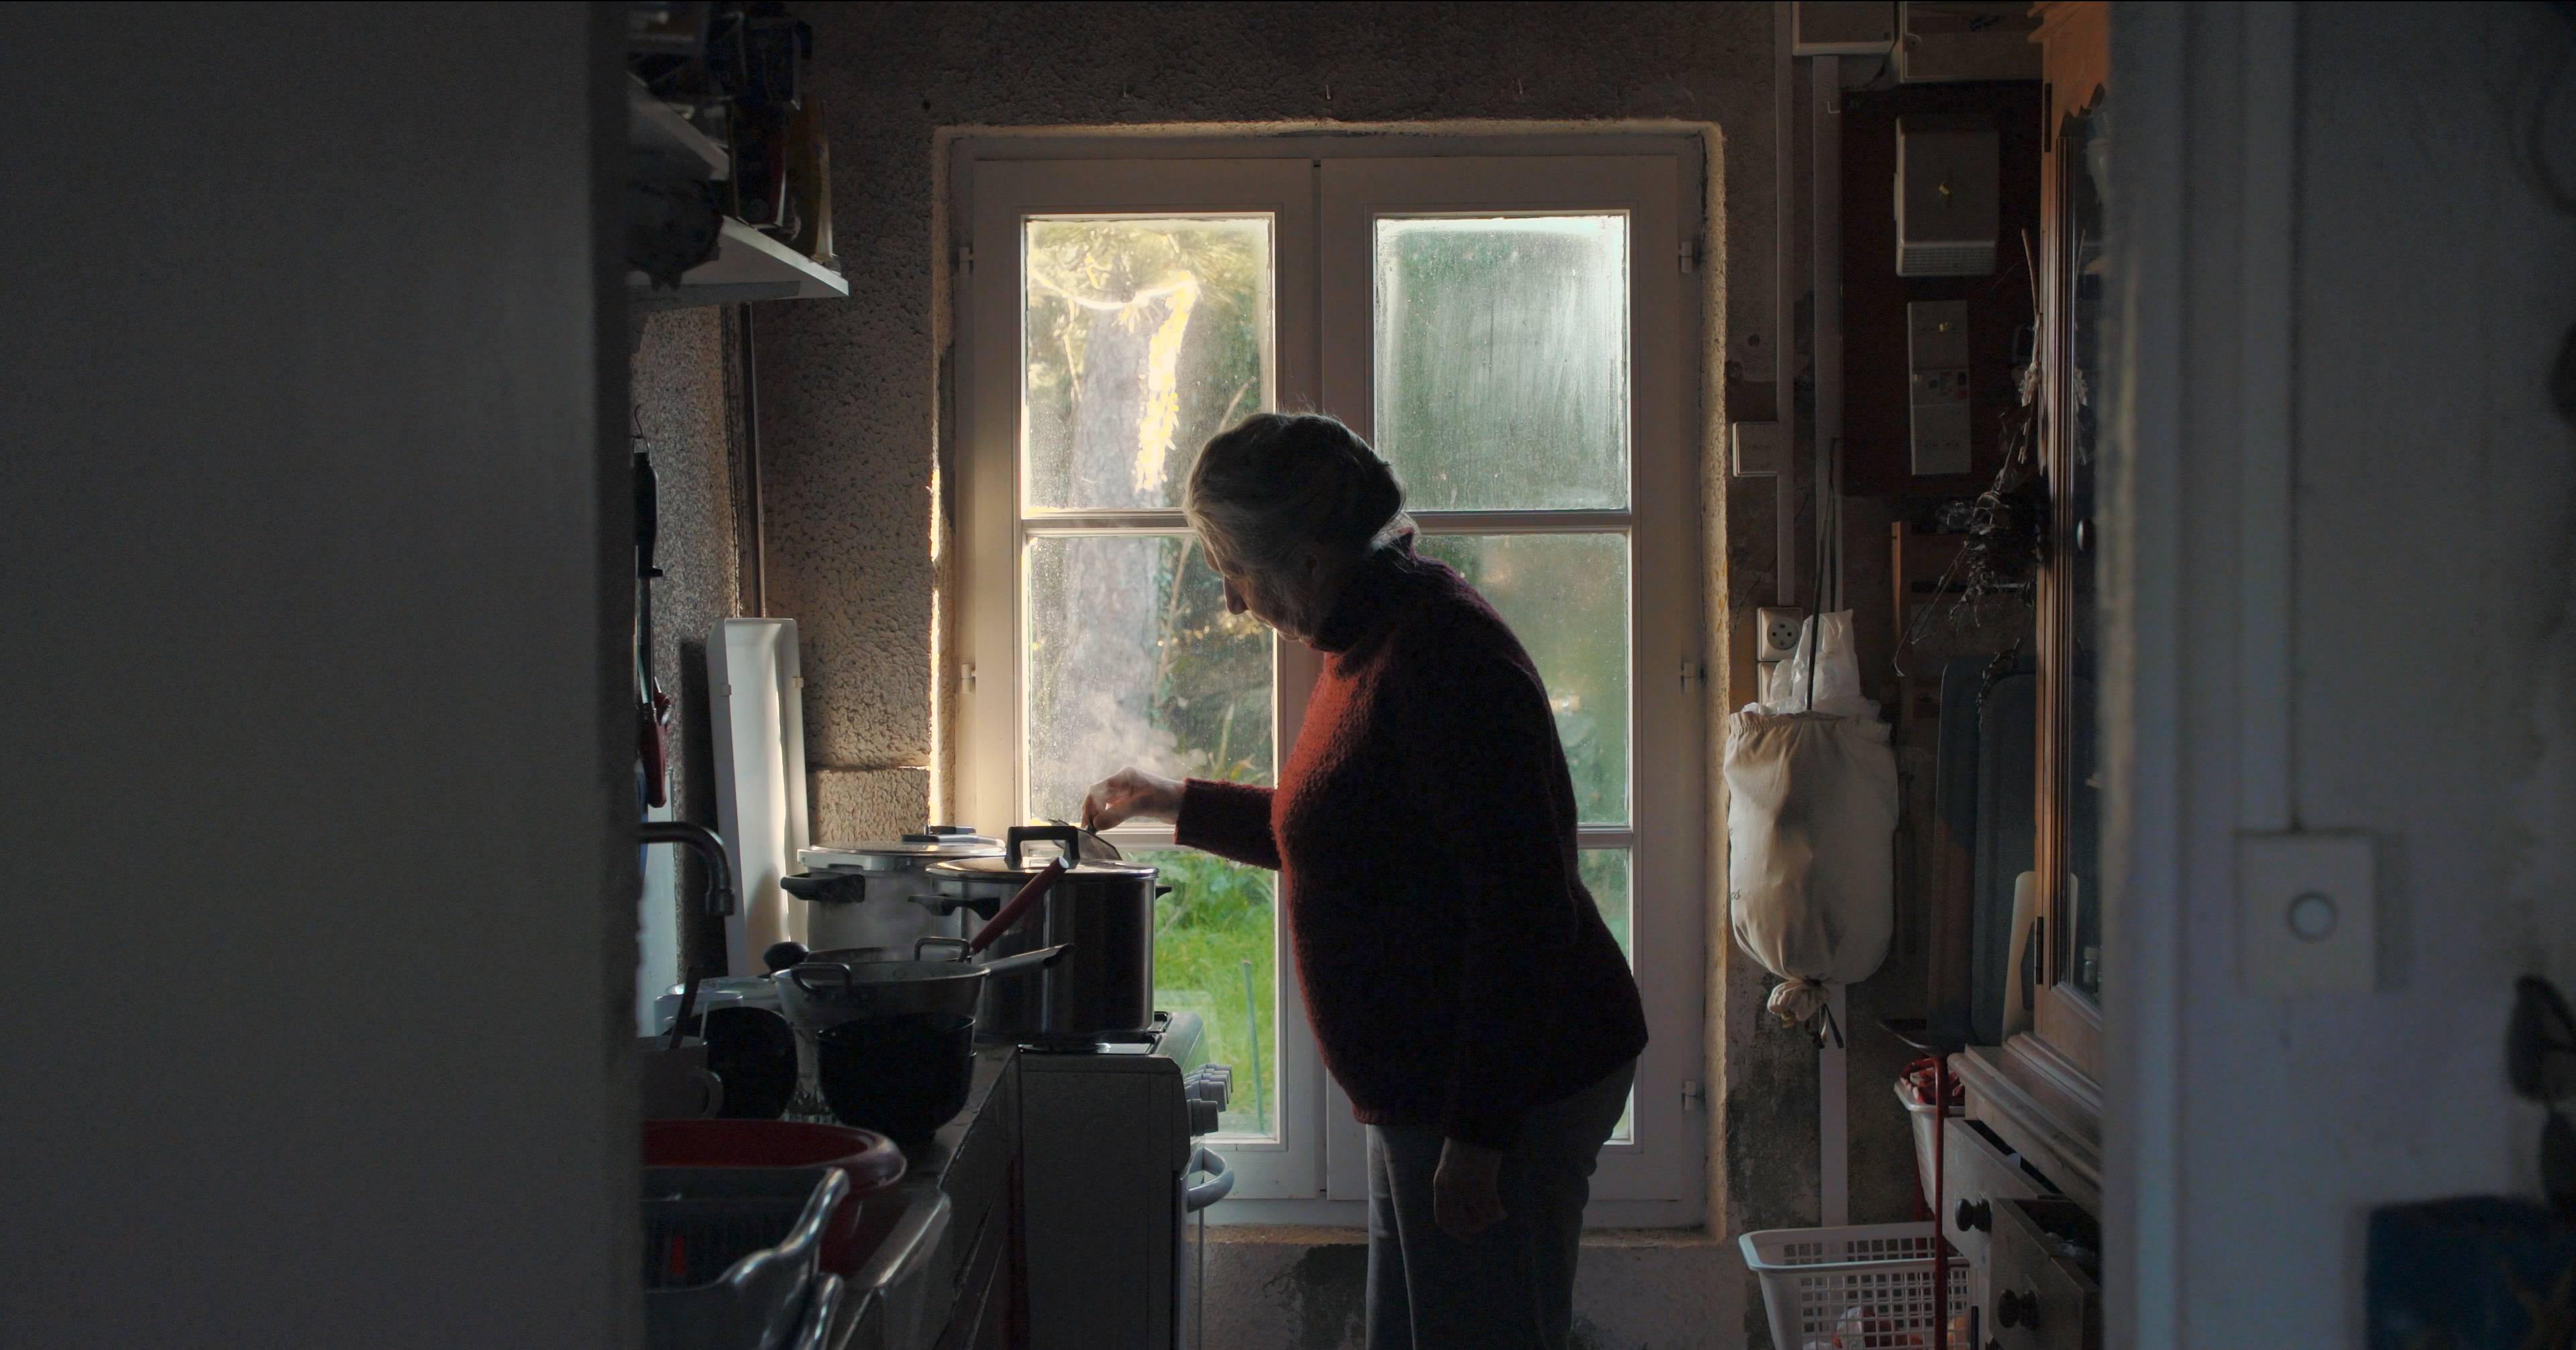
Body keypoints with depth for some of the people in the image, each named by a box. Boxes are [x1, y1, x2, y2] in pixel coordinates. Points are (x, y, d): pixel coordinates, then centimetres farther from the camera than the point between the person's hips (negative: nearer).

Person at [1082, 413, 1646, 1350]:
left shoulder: (1440, 653, -20)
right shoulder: (1370, 646, 13)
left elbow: (1521, 903, -25)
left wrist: (1478, 1132, -25)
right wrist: (1177, 805, 34)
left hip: (1508, 1095, -11)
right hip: (1425, 1094, 11)